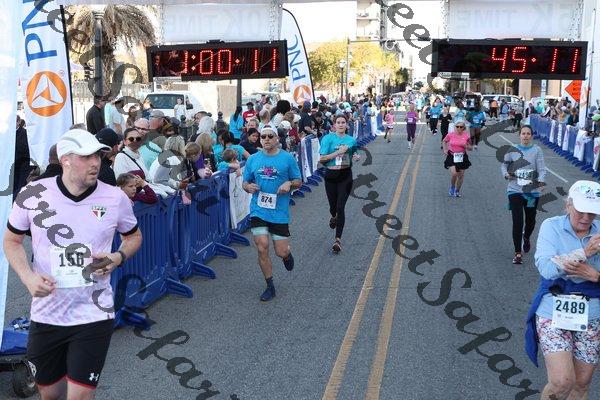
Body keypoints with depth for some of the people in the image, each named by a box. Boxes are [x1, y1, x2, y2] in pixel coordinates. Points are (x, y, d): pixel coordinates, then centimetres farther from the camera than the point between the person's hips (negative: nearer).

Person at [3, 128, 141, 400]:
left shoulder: (115, 198, -6)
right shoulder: (32, 194, -7)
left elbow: (133, 236, 11)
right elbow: (12, 241, 7)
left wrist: (118, 258, -10)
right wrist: (28, 277, -11)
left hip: (94, 314, -1)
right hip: (46, 313, 2)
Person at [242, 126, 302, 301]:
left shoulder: (288, 158, 0)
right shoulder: (253, 159, 6)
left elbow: (298, 181, 6)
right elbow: (245, 182, 14)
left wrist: (289, 183, -16)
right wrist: (248, 187, -10)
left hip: (279, 212, -1)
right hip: (258, 210, 2)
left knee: (281, 252, 2)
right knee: (262, 249, -5)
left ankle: (287, 253, 42)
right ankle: (270, 287, 13)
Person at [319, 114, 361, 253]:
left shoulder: (351, 140, 6)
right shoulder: (328, 138, -5)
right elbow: (322, 159, -12)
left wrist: (356, 158, -1)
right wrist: (338, 152, -20)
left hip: (346, 176, 1)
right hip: (331, 175, -1)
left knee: (341, 207, -6)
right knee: (333, 205, 12)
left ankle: (338, 240, -1)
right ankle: (334, 217, 52)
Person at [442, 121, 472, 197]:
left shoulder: (466, 136, -4)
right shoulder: (450, 135, -6)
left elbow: (470, 148, 6)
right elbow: (444, 141, 15)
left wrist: (466, 146, -14)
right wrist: (445, 150, 2)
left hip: (462, 157, 2)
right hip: (452, 157, -2)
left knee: (461, 175, 8)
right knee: (454, 174, -18)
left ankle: (457, 191, 28)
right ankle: (452, 187, 11)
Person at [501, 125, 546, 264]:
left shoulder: (536, 150, -1)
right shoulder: (512, 151, 3)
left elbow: (541, 168, -7)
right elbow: (504, 165, 14)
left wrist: (541, 181, -24)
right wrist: (506, 174, -7)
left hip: (532, 191, 0)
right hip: (515, 191, 0)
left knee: (530, 220, 15)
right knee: (517, 222, -7)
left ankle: (526, 238, 50)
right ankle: (518, 253, 4)